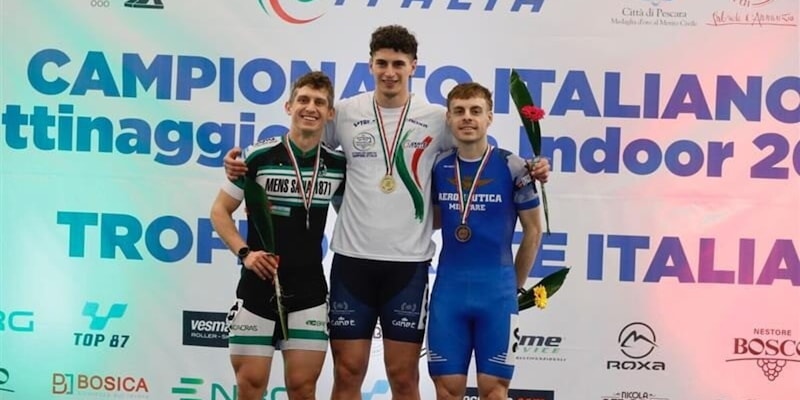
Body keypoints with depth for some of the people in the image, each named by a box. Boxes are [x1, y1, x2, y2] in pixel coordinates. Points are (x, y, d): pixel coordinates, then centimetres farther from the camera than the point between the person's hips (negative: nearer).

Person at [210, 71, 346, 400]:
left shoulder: (338, 165, 2)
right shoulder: (259, 156, -7)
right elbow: (220, 211, 1)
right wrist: (244, 252, -13)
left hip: (309, 292, 2)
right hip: (258, 288, -2)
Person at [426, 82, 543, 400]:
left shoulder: (512, 166, -6)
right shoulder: (438, 167, 2)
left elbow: (533, 230, 3)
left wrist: (516, 284, 8)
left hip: (496, 290, -2)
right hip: (448, 288, 3)